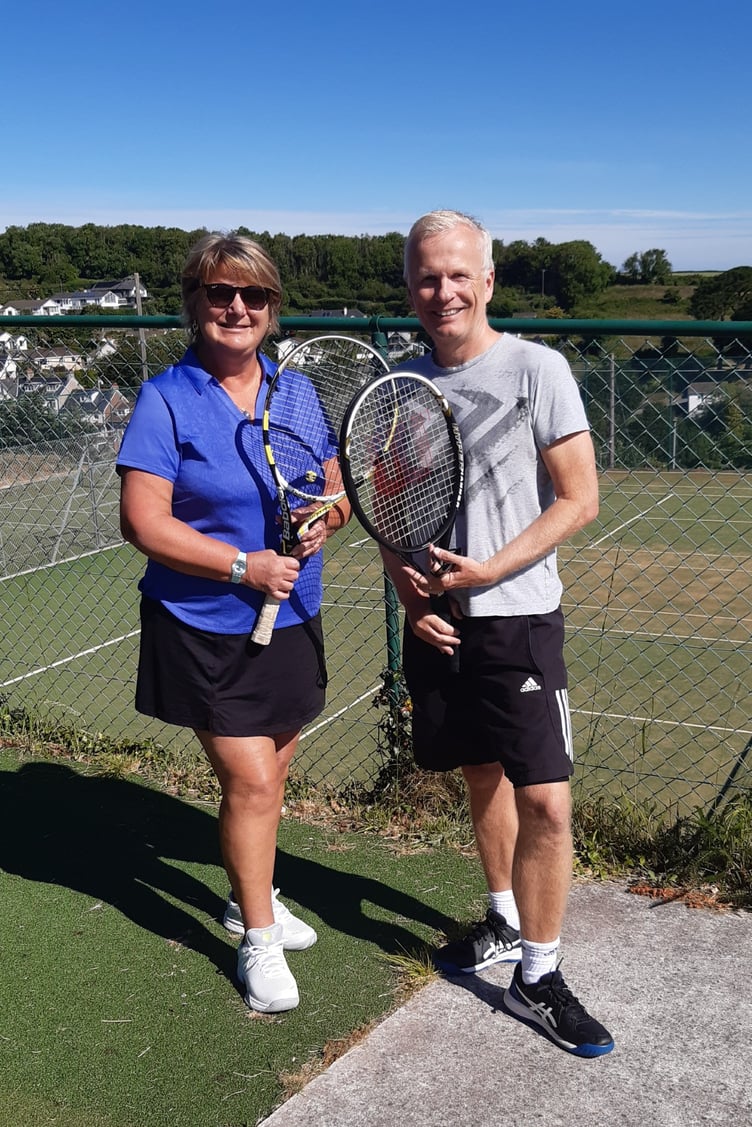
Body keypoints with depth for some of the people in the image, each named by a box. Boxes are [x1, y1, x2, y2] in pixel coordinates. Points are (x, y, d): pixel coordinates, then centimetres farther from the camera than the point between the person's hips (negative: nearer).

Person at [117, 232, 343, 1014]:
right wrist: (245, 566, -21)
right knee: (249, 780, -5)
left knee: (267, 775, 15)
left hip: (290, 622, 5)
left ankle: (250, 899, 39)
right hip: (205, 631, -5)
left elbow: (337, 490, 11)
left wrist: (325, 517, -12)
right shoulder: (166, 400, -11)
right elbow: (143, 521, -17)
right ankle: (258, 941, 16)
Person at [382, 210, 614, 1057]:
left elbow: (579, 500, -9)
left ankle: (537, 978, 11)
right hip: (435, 620, 5)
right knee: (482, 778, 17)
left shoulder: (536, 369, -8)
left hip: (518, 617, -4)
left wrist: (487, 571, -16)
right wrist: (409, 592, -3)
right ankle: (507, 923, 38)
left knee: (544, 801, -6)